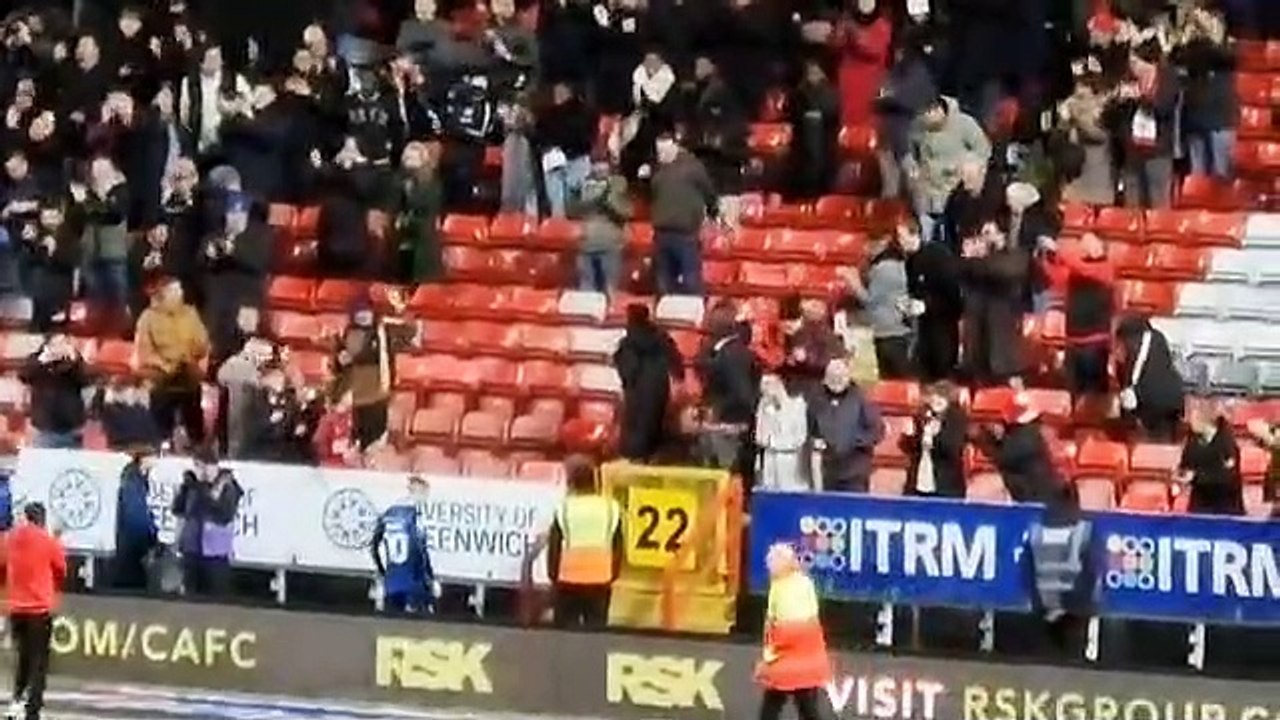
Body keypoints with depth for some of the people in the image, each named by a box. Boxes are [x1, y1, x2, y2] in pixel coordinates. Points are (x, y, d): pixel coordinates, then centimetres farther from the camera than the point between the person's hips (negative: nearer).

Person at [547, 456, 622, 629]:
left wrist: (553, 574, 8)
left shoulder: (564, 508, -7)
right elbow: (618, 547, 2)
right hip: (600, 580, 2)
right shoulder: (611, 508, -2)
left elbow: (554, 546, -4)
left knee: (567, 628, 6)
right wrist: (613, 575, 13)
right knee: (596, 627, 7)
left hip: (569, 580, -2)